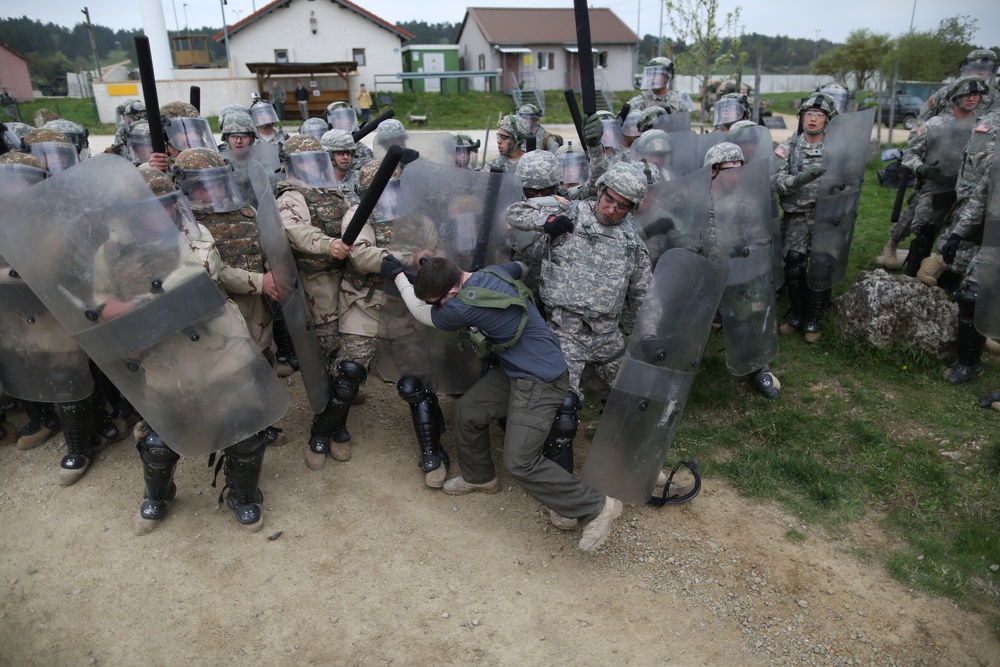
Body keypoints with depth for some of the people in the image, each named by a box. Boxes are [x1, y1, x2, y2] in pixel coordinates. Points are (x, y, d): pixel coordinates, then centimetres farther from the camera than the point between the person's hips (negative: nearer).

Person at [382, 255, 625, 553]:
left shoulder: (463, 306, -27)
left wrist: (398, 275, 7)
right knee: (467, 410, 13)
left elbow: (423, 314, -4)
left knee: (519, 461, -12)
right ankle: (479, 477, 38)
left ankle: (595, 507, 2)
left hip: (539, 382, -10)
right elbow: (519, 267, 22)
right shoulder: (491, 272, -3)